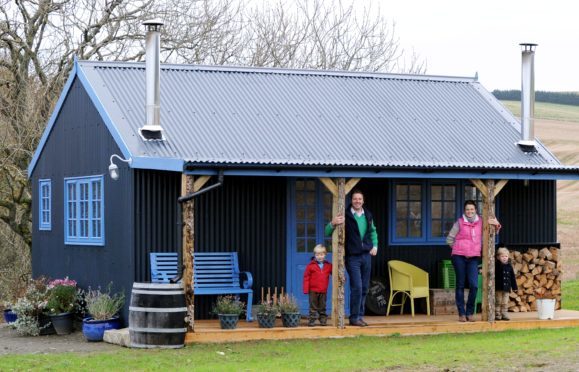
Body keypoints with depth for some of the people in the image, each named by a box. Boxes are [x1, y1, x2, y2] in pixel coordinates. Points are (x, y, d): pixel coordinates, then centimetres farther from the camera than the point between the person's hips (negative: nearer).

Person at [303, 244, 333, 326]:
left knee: (322, 307, 11)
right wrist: (306, 289, -9)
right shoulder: (311, 265, -5)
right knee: (313, 307, 2)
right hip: (313, 290, -2)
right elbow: (306, 277, -4)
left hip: (323, 291, 3)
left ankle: (323, 320, 18)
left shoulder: (328, 266, 4)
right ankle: (312, 320, 6)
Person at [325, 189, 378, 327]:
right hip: (352, 257, -5)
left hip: (366, 255, 6)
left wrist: (375, 246, 12)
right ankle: (354, 317, -3)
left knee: (364, 288, 8)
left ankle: (360, 315, 17)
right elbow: (328, 233, -10)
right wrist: (333, 224, -30)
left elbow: (373, 231, 27)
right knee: (357, 287, -11)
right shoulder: (345, 216, -8)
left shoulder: (368, 215, 9)